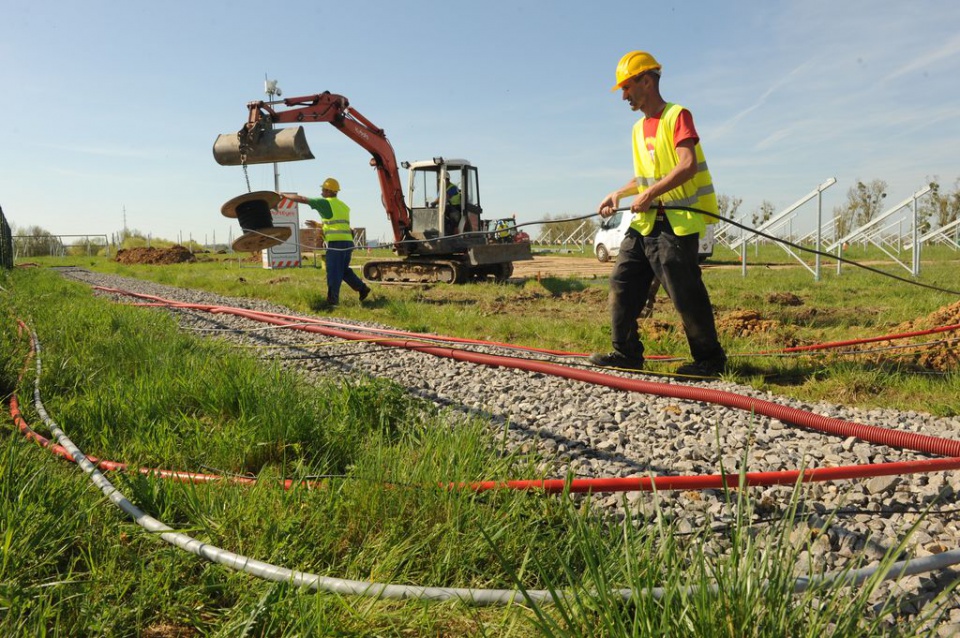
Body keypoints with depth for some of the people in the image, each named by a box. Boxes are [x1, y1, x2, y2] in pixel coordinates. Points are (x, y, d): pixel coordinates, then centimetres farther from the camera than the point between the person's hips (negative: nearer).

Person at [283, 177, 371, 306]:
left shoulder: (325, 202, -1)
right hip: (348, 242, 8)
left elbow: (301, 199, 3)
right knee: (344, 270, 19)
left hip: (336, 242, -8)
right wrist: (317, 225, 32)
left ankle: (332, 299, 1)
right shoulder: (343, 206, 21)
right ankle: (362, 287, 12)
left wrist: (283, 195, 14)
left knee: (333, 272, -2)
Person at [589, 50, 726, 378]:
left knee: (686, 295, -6)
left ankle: (710, 359, 9)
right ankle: (627, 353, 14)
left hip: (676, 222, -8)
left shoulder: (677, 115, -7)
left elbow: (688, 165, -20)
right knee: (622, 284, 5)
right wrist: (619, 193, 14)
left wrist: (649, 194, -21)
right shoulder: (639, 128, 19)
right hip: (644, 223, 9)